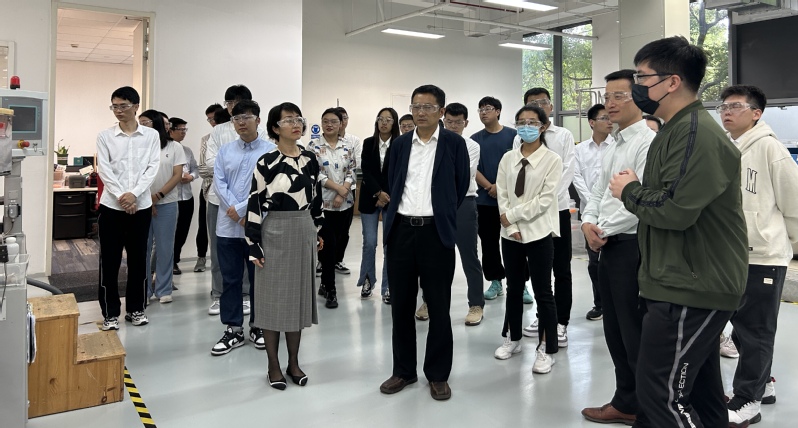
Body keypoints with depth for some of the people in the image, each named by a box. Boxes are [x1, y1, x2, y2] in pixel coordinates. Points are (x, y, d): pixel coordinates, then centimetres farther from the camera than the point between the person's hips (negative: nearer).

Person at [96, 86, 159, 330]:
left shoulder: (151, 135, 3)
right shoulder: (105, 136, 3)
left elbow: (152, 168, -3)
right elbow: (104, 170, -3)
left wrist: (134, 194, -15)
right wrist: (121, 196, -14)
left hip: (141, 206, 0)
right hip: (111, 205, 0)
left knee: (138, 259, 9)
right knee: (110, 261, 3)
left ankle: (135, 308, 21)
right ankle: (110, 312, 13)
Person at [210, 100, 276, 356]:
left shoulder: (270, 151, -5)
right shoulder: (225, 151, 8)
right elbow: (219, 183, 0)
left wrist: (242, 209, -13)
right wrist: (235, 214, -12)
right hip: (228, 226, 3)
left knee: (258, 278, 9)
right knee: (230, 279, 8)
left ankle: (258, 326, 25)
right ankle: (233, 330, 19)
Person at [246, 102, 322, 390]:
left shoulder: (310, 160, 6)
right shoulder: (266, 163, -8)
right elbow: (255, 206, -9)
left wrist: (318, 231, 16)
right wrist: (254, 245, -12)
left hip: (303, 234, 5)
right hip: (274, 234, -4)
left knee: (298, 296, 11)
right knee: (273, 297, 4)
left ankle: (294, 363, 23)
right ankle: (274, 365, 16)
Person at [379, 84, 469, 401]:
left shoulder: (454, 143, 1)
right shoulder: (399, 144, 10)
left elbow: (461, 186, 7)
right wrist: (400, 212, 14)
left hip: (436, 232, -3)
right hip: (401, 230, 3)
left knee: (438, 307, 4)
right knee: (401, 304, 10)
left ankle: (438, 375, 17)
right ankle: (403, 370, 24)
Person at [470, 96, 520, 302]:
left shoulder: (512, 135, 1)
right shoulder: (475, 139, 8)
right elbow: (473, 169, 2)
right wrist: (490, 187, -10)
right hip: (484, 199, 3)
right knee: (489, 242, 8)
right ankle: (496, 281, 19)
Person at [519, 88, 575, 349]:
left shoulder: (564, 136, 3)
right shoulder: (520, 139, 6)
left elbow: (567, 171, -5)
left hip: (558, 208, -2)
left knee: (561, 268, 2)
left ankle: (561, 322, 9)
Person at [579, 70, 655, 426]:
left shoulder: (648, 142, -13)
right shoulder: (614, 146, 16)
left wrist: (604, 231, -13)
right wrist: (588, 223, -2)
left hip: (631, 246, -9)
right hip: (608, 247, 9)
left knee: (636, 335, 1)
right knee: (615, 331, 16)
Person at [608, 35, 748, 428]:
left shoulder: (696, 133, -17)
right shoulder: (677, 130, 15)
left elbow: (676, 210, -26)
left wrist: (629, 190, -9)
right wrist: (635, 189, 2)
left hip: (691, 290, -10)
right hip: (688, 285, 10)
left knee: (661, 393, -6)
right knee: (698, 392, 17)